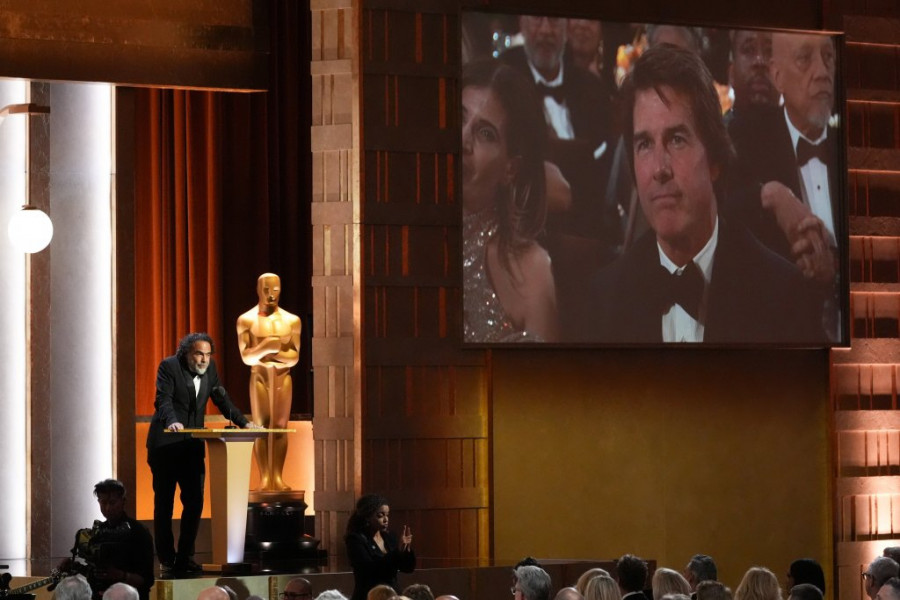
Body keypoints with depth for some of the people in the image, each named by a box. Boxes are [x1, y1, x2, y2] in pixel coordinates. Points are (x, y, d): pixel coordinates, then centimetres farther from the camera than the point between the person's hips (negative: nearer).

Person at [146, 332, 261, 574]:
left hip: (193, 445, 5)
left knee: (194, 502, 0)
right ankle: (166, 560, 7)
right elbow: (164, 399, -22)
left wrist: (243, 422, 2)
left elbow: (221, 398, 13)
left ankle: (185, 557, 9)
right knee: (164, 503, 1)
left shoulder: (210, 367, 6)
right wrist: (172, 421, -41)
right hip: (165, 443, -5)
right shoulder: (169, 366, -11)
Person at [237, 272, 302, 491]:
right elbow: (246, 356, -6)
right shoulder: (247, 320, 1)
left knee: (280, 427, 0)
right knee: (261, 428, -2)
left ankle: (278, 477, 3)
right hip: (259, 376, -2)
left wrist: (273, 353, -12)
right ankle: (264, 479, 0)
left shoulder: (291, 320, 6)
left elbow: (295, 356, 1)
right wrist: (265, 347, -21)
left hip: (283, 377, 2)